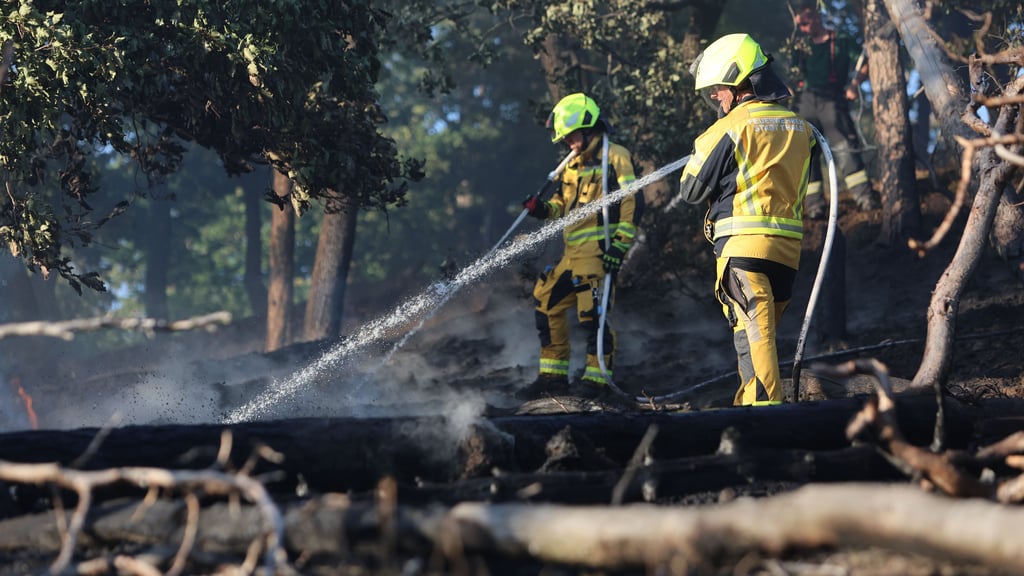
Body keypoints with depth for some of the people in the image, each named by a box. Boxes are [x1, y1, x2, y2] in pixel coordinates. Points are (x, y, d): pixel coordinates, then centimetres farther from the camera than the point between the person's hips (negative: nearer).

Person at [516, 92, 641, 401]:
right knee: (546, 304, 9)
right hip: (572, 253, 9)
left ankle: (597, 380, -6)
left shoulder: (614, 157, -5)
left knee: (593, 314, -13)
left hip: (599, 252, -9)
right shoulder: (574, 165, 22)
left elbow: (632, 202, -12)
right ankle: (553, 375, 17)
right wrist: (543, 208, 5)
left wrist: (620, 246, -19)